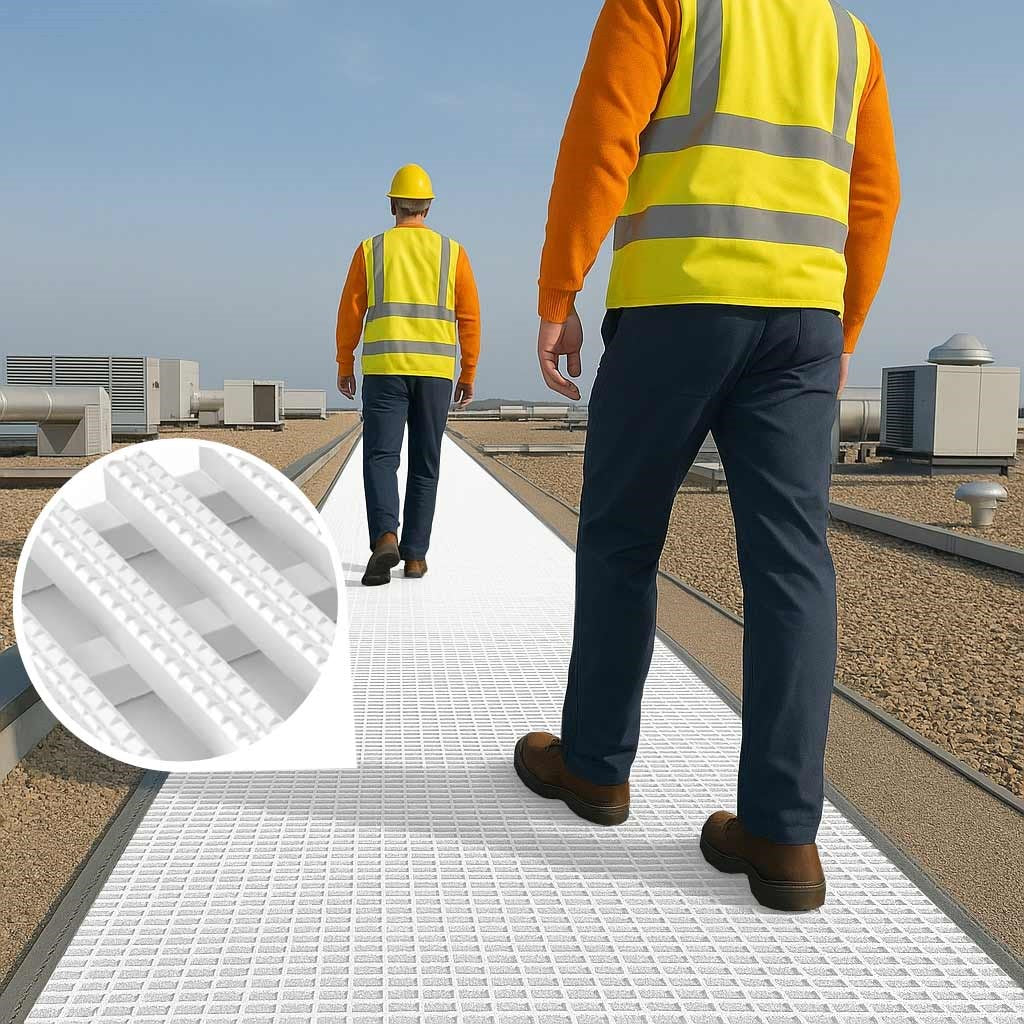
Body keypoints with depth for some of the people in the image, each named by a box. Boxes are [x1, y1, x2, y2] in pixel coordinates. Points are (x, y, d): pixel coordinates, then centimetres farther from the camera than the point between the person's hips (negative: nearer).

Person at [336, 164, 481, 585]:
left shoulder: (371, 249, 6)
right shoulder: (452, 251, 8)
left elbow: (350, 313, 5)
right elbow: (470, 317, 6)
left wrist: (344, 365, 15)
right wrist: (468, 373, 12)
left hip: (384, 368, -1)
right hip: (436, 370, 1)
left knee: (381, 456, -2)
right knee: (425, 464, 8)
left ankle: (385, 537, -25)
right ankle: (415, 555, 9)